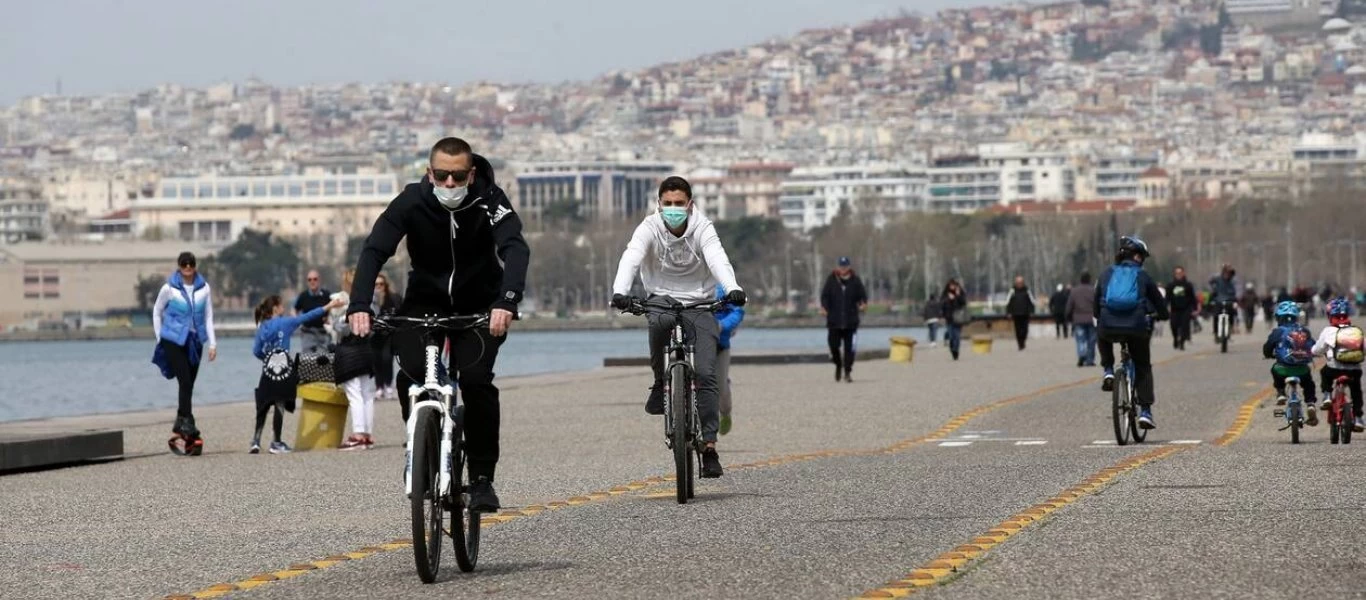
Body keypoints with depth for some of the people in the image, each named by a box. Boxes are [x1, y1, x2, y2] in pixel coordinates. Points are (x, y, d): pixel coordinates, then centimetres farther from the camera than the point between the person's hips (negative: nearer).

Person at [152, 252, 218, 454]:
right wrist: (160, 338, 7)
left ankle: (181, 425, 12)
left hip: (194, 342, 3)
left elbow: (208, 316, 8)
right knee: (185, 382, -14)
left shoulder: (204, 289, 2)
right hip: (174, 340, -3)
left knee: (189, 386, 4)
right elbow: (157, 312, 8)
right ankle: (187, 424, -14)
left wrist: (212, 343, 3)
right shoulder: (169, 288, -5)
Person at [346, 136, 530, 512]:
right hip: (426, 301, 1)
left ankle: (482, 478, -8)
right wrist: (359, 306, -44)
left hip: (480, 306, -1)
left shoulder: (489, 201, -23)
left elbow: (515, 249, -36)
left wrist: (506, 302, -55)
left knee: (476, 379, -22)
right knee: (410, 375, -21)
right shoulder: (412, 202, -20)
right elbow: (374, 251, -28)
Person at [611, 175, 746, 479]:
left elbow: (718, 258, -30)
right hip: (661, 297, 0)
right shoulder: (649, 228, -12)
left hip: (699, 302, 0)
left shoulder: (702, 227, -13)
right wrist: (620, 292, -48)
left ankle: (709, 445, -11)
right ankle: (659, 382, -16)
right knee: (660, 321, -38)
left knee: (705, 373, -14)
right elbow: (631, 259, -28)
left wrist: (733, 288, -50)